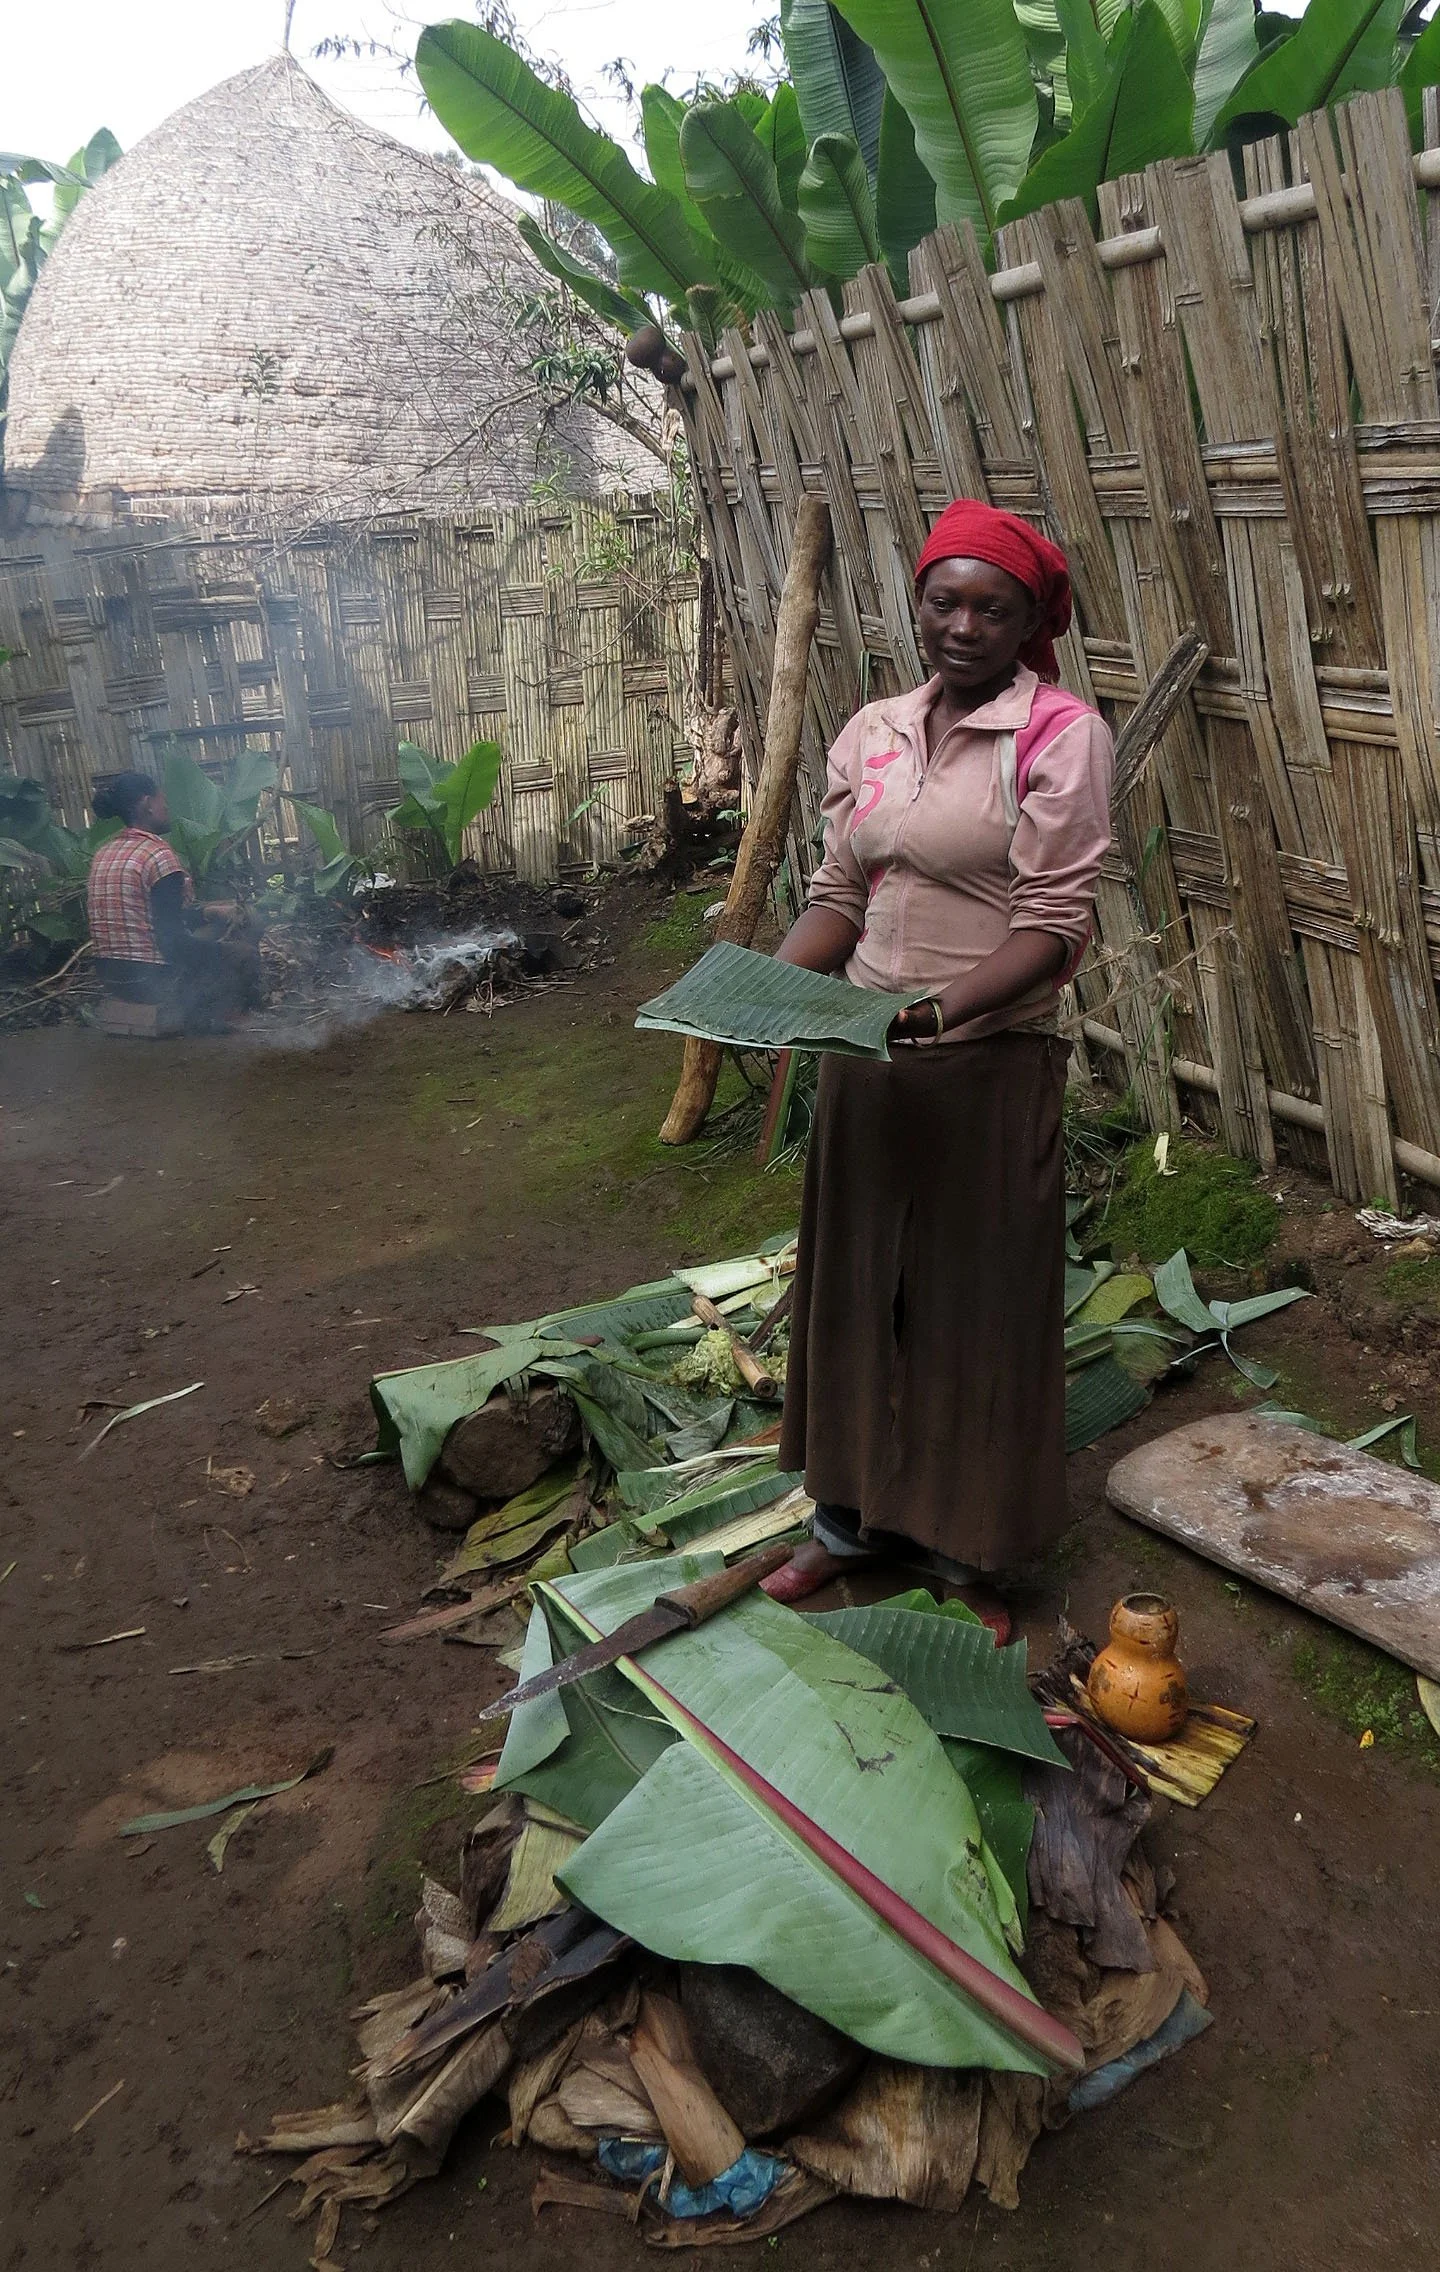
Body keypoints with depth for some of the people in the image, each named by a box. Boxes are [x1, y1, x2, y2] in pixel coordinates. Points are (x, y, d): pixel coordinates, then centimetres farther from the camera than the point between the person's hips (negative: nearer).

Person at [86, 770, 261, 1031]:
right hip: (152, 980, -9)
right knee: (243, 954, 9)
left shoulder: (104, 853, 9)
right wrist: (218, 948, -5)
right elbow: (171, 940, -21)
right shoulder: (159, 855, -18)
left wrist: (207, 913, 19)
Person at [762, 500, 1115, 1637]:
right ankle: (856, 1516, 34)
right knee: (857, 1290, 15)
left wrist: (944, 1007, -30)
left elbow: (1055, 927, -15)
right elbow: (838, 895, 9)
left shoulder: (1062, 732, -9)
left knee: (979, 1309, 6)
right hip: (865, 1064, 6)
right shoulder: (872, 732, 8)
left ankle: (970, 1552, 25)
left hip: (990, 1066, -5)